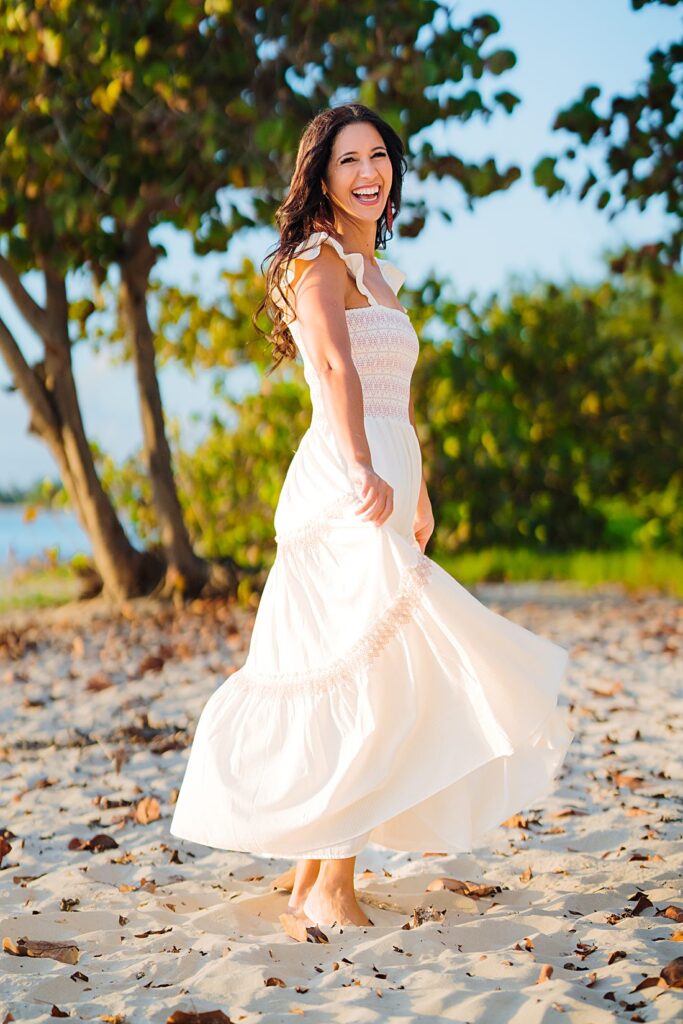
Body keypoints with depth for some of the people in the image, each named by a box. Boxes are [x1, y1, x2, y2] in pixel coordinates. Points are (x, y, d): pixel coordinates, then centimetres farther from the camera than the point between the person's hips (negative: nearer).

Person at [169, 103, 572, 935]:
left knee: (345, 683, 10)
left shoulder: (377, 273, 23)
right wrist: (364, 471, -33)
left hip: (384, 484, 9)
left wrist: (417, 490, 26)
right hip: (345, 489, -9)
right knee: (370, 678, -14)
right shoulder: (319, 258, -5)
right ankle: (331, 887, -11)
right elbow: (336, 367, -20)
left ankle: (313, 870, 16)